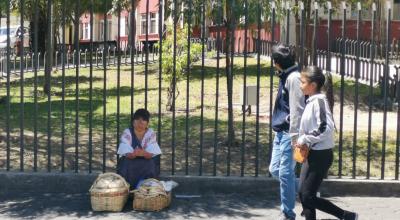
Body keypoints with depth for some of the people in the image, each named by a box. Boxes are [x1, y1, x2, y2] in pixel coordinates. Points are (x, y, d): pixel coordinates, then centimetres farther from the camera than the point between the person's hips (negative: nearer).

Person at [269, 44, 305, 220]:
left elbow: (297, 109, -19)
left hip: (288, 134, -10)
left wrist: (294, 136, -21)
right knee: (275, 169, 12)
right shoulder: (285, 76, 15)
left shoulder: (294, 78, -14)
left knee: (285, 173, -4)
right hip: (280, 132, 10)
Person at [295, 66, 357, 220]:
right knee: (303, 193, 10)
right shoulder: (311, 101, 11)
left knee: (308, 197, -6)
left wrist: (305, 139, -19)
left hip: (321, 155, -9)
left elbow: (327, 128, -26)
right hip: (312, 154, 9)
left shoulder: (319, 100, -16)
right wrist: (305, 144, 5)